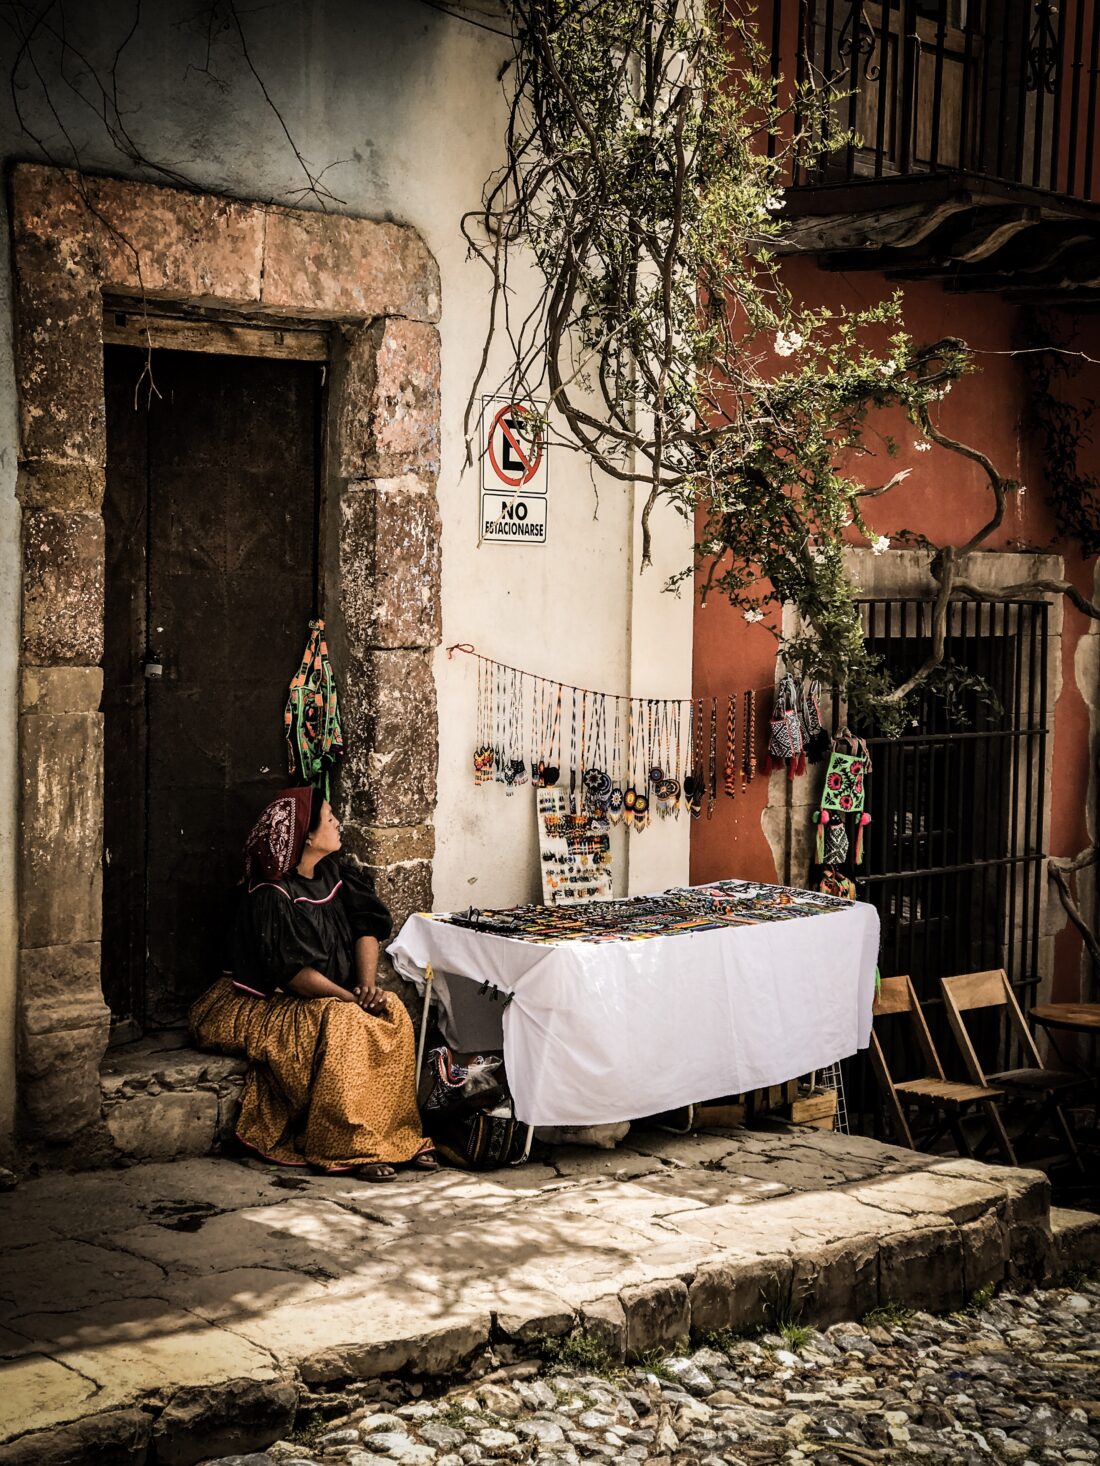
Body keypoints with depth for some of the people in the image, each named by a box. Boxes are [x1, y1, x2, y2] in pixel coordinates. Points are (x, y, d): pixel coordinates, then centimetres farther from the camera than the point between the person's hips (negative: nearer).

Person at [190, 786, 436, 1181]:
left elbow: (366, 927, 0)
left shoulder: (334, 873, 4)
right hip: (270, 1005, -7)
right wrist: (352, 998, -25)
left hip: (334, 996, 7)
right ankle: (350, 1149, -26)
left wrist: (368, 986, -16)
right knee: (343, 1023, -33)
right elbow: (292, 971, -23)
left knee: (392, 1012, -17)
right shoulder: (271, 896, -19)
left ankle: (398, 1135, -13)